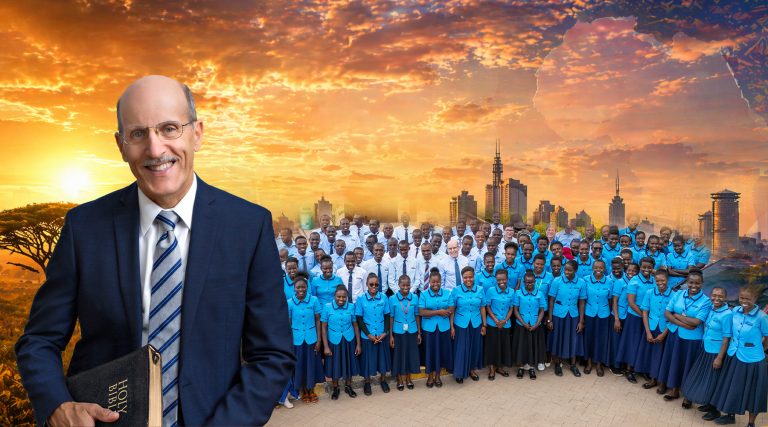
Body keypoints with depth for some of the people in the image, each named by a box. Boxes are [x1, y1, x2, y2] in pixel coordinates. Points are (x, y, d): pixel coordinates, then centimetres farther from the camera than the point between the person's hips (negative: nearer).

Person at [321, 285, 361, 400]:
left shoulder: (351, 307, -8)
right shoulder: (327, 307, -12)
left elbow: (355, 326, 0)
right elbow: (324, 327, -7)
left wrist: (358, 344, 1)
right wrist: (325, 346, -9)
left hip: (349, 341, 1)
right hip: (334, 341, -1)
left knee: (349, 364, 14)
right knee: (334, 365, 12)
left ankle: (348, 386, 37)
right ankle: (335, 388, 33)